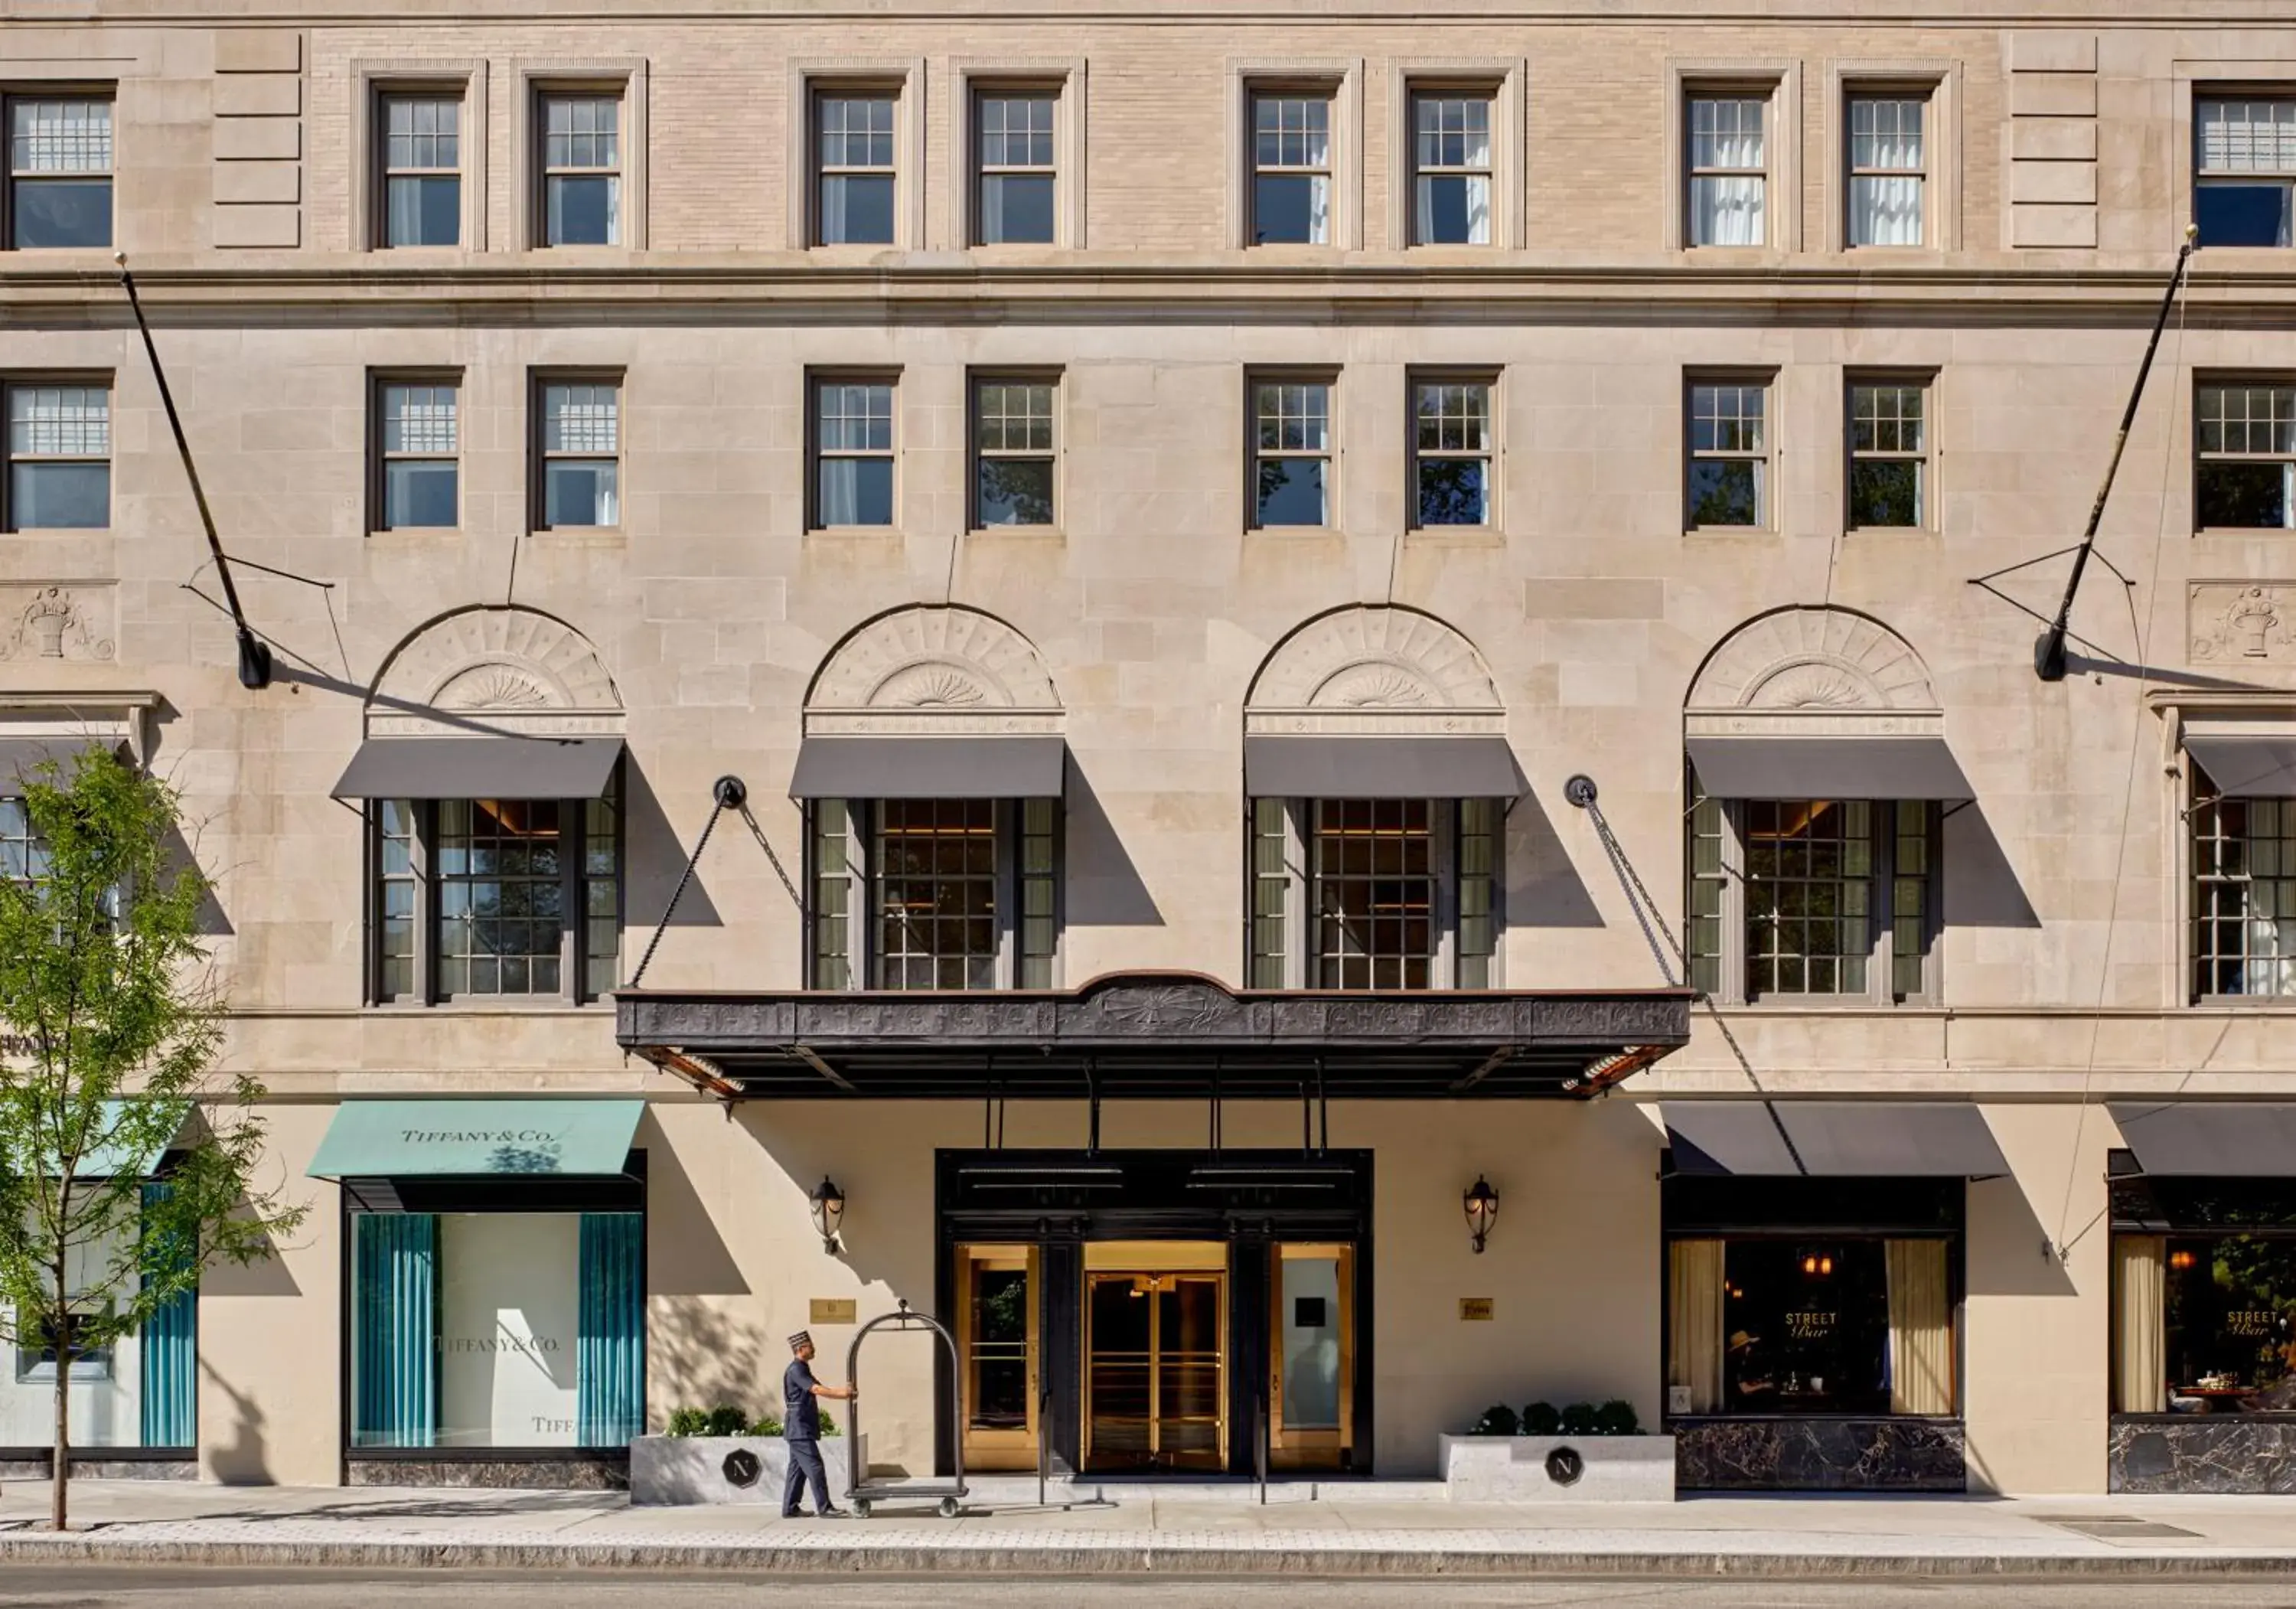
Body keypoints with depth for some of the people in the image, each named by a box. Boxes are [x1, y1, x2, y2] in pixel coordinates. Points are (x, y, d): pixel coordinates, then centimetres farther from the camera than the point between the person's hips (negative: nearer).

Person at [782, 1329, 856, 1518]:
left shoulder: (802, 1370, 18)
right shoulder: (795, 1370, -14)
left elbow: (819, 1389, 16)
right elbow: (817, 1390, -21)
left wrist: (844, 1393, 5)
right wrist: (842, 1393, -18)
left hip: (801, 1428, 10)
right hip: (800, 1428, -10)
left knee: (798, 1469, 11)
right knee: (815, 1468, -10)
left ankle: (790, 1509, 14)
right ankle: (824, 1508, -10)